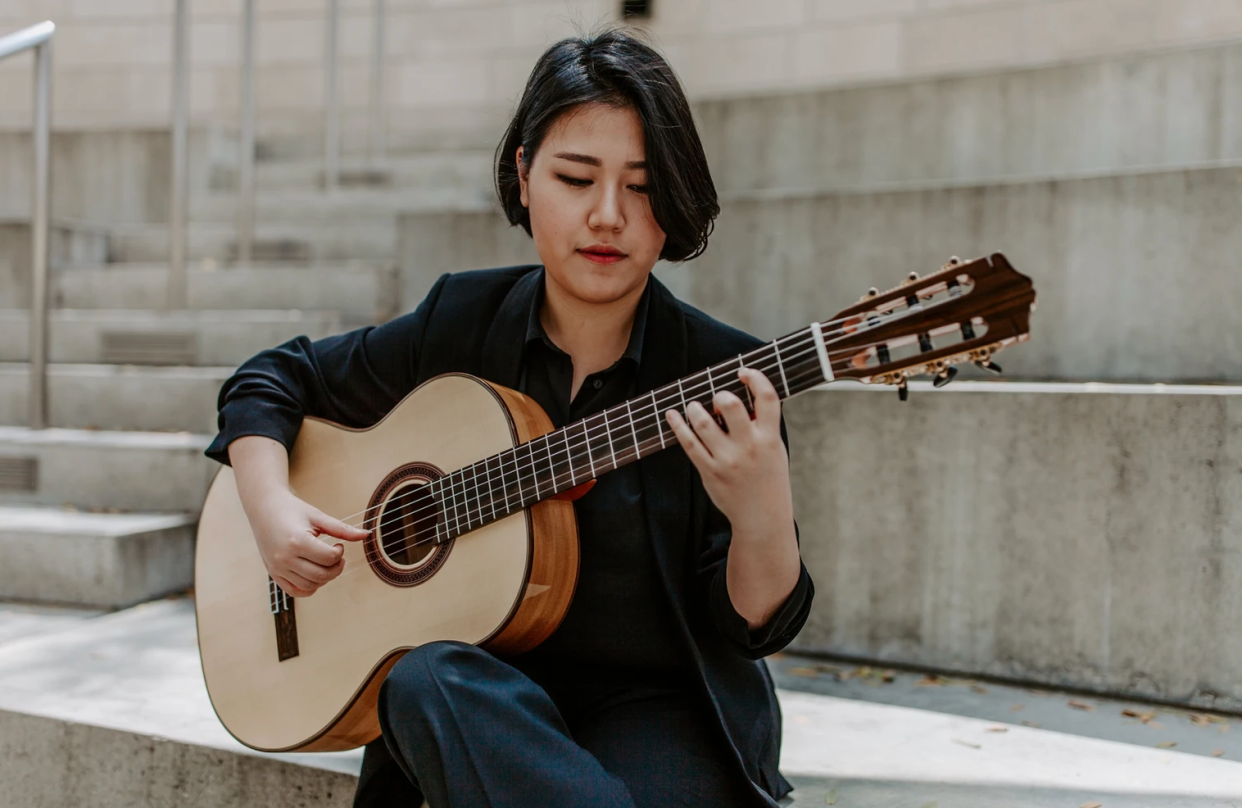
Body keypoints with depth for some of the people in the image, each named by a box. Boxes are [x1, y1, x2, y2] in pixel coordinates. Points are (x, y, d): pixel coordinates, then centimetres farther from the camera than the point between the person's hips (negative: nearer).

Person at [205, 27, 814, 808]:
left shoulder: (725, 374, -8)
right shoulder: (463, 323, 0)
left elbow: (752, 624, -9)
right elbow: (275, 379, 12)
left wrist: (762, 518, -31)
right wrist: (272, 506, -6)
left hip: (660, 704, -3)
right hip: (495, 686, 4)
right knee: (429, 678, -32)